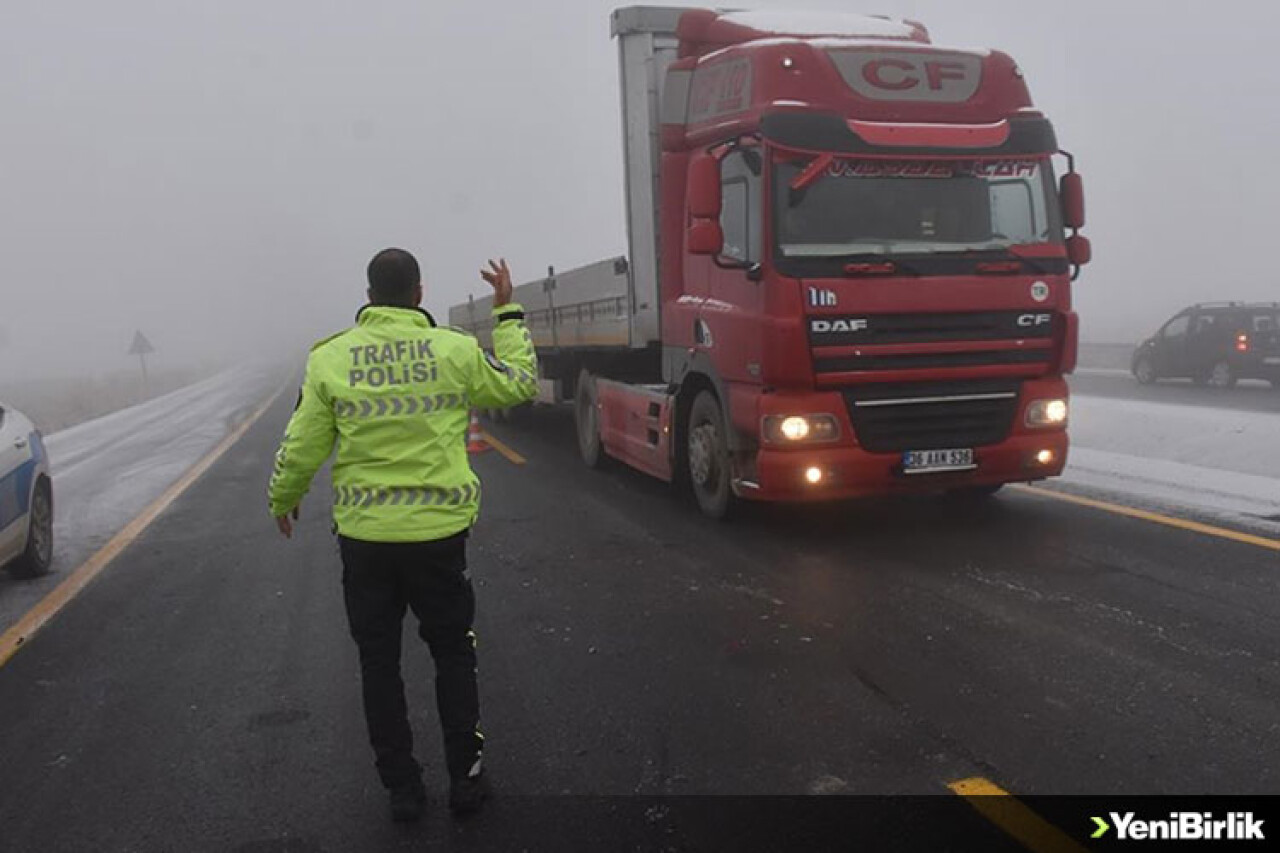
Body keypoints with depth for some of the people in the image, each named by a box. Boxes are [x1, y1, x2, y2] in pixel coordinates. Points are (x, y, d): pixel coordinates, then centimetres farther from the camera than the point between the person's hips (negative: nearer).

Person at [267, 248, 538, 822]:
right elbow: (520, 384, 9)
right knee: (453, 655, 17)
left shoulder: (330, 358, -5)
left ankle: (402, 788, 22)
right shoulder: (455, 351, -7)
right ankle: (465, 779, 22)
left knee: (379, 662, 14)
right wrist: (508, 310, 17)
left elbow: (301, 448, 0)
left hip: (364, 537, 1)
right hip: (440, 532, 0)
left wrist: (282, 500, 20)